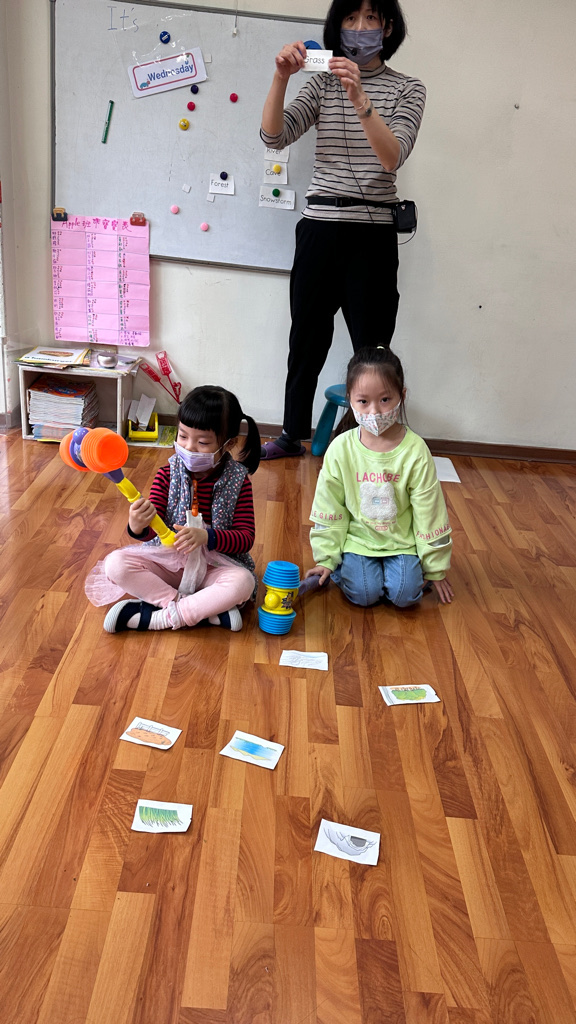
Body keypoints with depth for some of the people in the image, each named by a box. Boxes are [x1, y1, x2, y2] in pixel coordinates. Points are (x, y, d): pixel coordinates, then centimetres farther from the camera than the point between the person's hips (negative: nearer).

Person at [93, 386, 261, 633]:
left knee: (243, 582, -34)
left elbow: (246, 537, -11)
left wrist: (207, 536, -31)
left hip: (215, 564, -2)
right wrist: (138, 528, -39)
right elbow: (151, 530, -12)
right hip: (167, 560, 2)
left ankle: (155, 617, -24)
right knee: (116, 564, -23)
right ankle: (208, 609, -23)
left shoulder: (238, 481, -7)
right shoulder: (168, 475, -4)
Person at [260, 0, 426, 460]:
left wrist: (360, 101, -28)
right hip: (320, 227, 3)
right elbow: (274, 137, -2)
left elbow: (392, 157, -14)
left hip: (373, 232, -3)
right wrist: (280, 79, -17)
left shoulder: (407, 89, 3)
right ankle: (293, 435, 27)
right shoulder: (323, 83, 11)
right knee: (306, 338, 11)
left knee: (371, 345, -1)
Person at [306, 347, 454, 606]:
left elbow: (429, 513, -7)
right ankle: (345, 566, 13)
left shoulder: (415, 451, -14)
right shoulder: (341, 449, -11)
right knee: (364, 594, -17)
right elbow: (328, 508, -2)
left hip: (402, 542, 0)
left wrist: (435, 569, -1)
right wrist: (326, 558, 0)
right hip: (357, 539, 0)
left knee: (405, 594, -18)